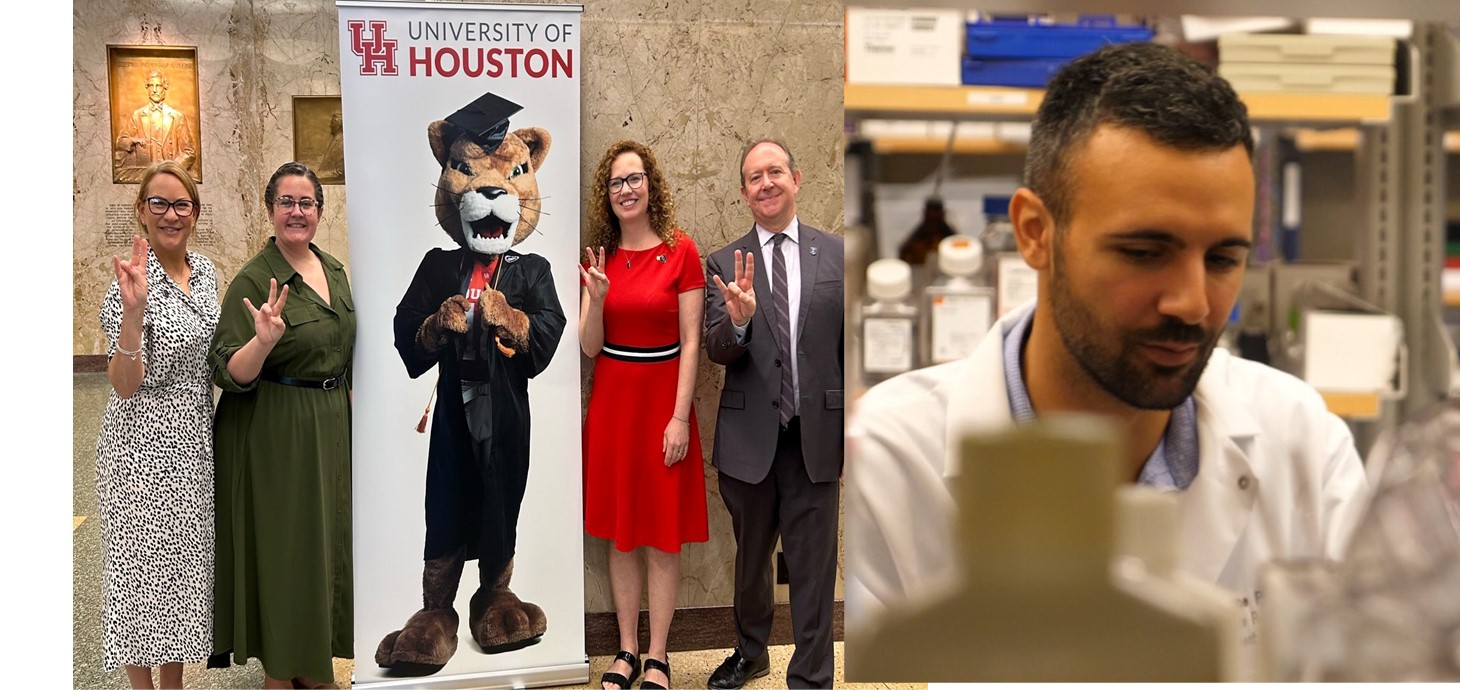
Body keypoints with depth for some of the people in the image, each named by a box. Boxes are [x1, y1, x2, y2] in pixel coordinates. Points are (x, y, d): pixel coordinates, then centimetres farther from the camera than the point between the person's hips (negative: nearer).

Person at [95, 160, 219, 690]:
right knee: (143, 567, 3)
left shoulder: (204, 270, 5)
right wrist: (134, 309, -33)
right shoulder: (132, 283, -15)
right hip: (144, 447, -7)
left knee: (184, 561, 15)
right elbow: (125, 385, -21)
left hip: (195, 442, 7)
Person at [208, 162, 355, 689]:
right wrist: (265, 339, -36)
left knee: (323, 540, 15)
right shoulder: (254, 280, -15)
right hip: (275, 433, -7)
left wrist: (348, 413, 16)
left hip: (332, 427, 7)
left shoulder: (333, 270, 7)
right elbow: (231, 374, -19)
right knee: (281, 544, 1)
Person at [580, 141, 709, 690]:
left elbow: (690, 342, -7)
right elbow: (589, 347, 2)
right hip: (612, 398, 4)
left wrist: (680, 417, -13)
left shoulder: (681, 251, -6)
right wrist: (597, 299, -16)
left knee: (663, 535, 2)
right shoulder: (600, 257, 5)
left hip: (662, 397, -4)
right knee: (619, 531, 9)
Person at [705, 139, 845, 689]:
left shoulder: (836, 255, 1)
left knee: (813, 567, 5)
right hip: (750, 438, 1)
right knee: (751, 558, 20)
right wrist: (738, 318, -30)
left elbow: (853, 350, 2)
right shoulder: (725, 265, 1)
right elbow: (717, 351, -7)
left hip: (816, 437, -1)